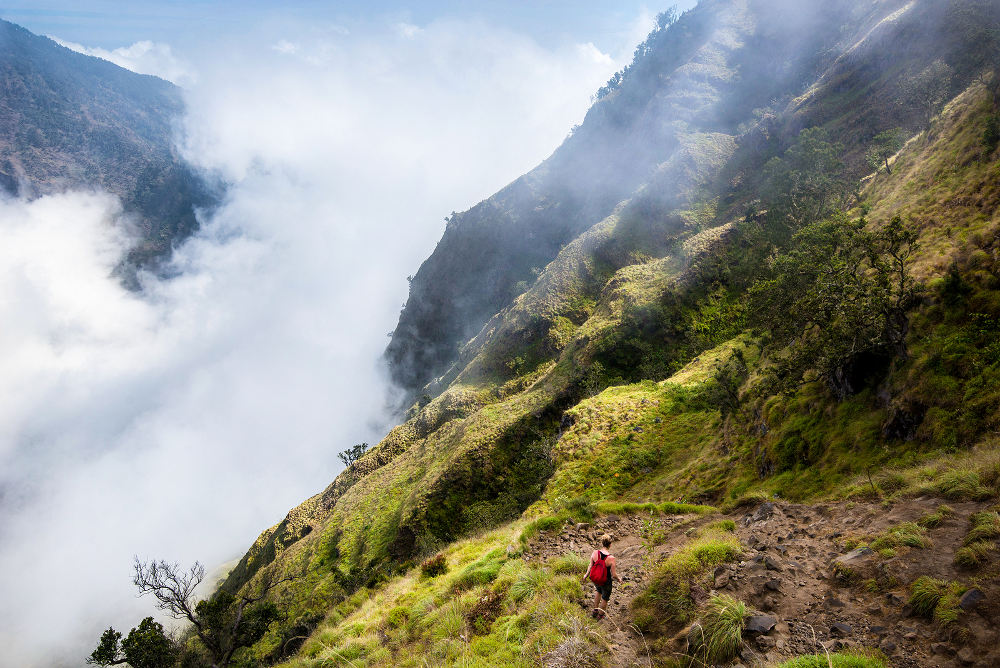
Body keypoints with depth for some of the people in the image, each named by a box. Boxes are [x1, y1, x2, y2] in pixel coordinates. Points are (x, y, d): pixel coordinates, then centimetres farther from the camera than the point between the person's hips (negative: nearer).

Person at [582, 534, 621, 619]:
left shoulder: (595, 553, -19)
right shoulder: (611, 559, -29)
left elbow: (590, 566, -7)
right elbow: (614, 575, -21)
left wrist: (586, 575, 12)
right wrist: (619, 579, 1)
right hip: (606, 582, -4)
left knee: (599, 591, 37)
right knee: (605, 598, 27)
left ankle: (595, 611, 51)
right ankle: (600, 614, 48)